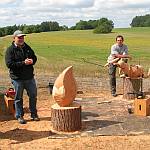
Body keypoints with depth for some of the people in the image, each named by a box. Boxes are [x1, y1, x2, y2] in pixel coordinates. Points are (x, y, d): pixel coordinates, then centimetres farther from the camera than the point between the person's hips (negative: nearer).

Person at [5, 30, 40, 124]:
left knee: (33, 96, 10)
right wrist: (23, 63, -22)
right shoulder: (10, 50, -7)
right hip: (17, 78, -5)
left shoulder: (27, 48, 10)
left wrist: (32, 61, -8)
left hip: (29, 77, 5)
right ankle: (19, 116, 19)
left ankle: (34, 114, 25)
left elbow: (34, 57, 17)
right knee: (18, 98, 6)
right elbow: (9, 64, -16)